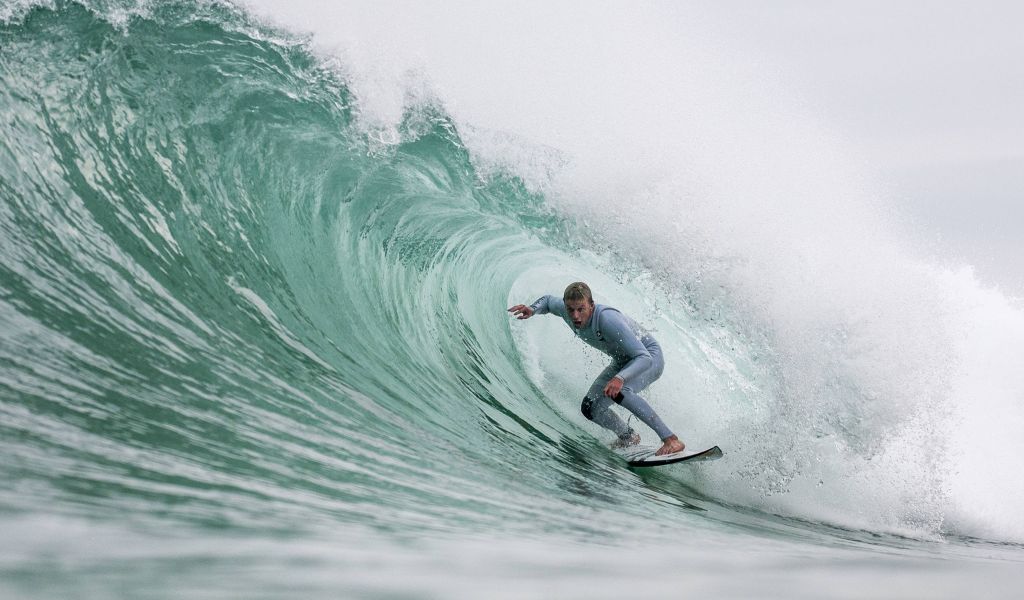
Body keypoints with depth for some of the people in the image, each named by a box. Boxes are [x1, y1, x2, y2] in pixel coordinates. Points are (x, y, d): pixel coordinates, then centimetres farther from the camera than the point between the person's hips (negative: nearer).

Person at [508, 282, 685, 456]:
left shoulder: (608, 319, -38)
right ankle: (629, 438, 27)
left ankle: (671, 440, -31)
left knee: (617, 391, -35)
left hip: (650, 357, -8)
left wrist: (620, 378, -57)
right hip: (622, 362, 8)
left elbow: (644, 358, -40)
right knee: (590, 408, -1)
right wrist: (532, 309, -12)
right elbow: (548, 300, 9)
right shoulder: (566, 310, -17)